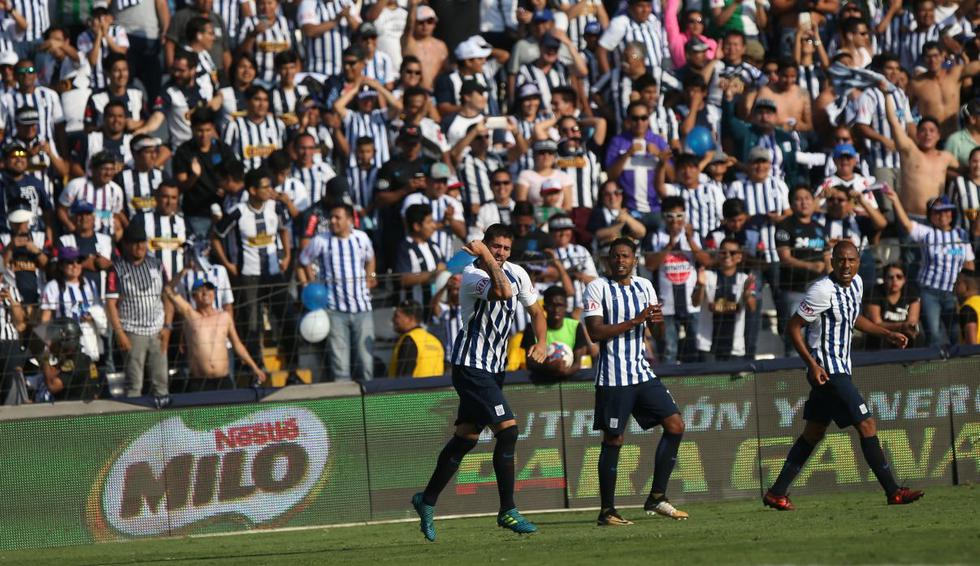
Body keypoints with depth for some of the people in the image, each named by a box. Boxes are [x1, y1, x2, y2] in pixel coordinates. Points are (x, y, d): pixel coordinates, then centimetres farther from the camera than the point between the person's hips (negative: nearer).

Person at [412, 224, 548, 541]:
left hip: (494, 368, 8)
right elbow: (503, 292, -38)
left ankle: (427, 501, 26)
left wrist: (542, 343, 0)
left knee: (466, 437, 13)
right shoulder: (472, 275, -19)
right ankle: (508, 512, -11)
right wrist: (486, 259, -30)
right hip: (471, 365, -8)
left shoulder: (516, 273, 6)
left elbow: (536, 312, 16)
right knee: (508, 429, -16)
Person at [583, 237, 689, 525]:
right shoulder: (597, 288, -6)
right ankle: (607, 512, 3)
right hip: (613, 378, -6)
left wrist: (658, 321, -7)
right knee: (613, 441, -4)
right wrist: (635, 321, -20)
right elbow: (595, 332, -17)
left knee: (675, 425, 0)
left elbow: (657, 333, 17)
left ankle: (656, 498, 8)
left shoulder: (644, 286, 12)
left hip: (642, 372, 6)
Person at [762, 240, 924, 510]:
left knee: (813, 433, 14)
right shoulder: (824, 290, -18)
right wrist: (812, 364, -22)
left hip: (841, 368, 10)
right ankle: (893, 491, -7)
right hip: (826, 370, -10)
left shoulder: (856, 283, 8)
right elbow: (793, 327, -15)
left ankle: (776, 493, 19)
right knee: (867, 425, -11)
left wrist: (888, 334, 19)